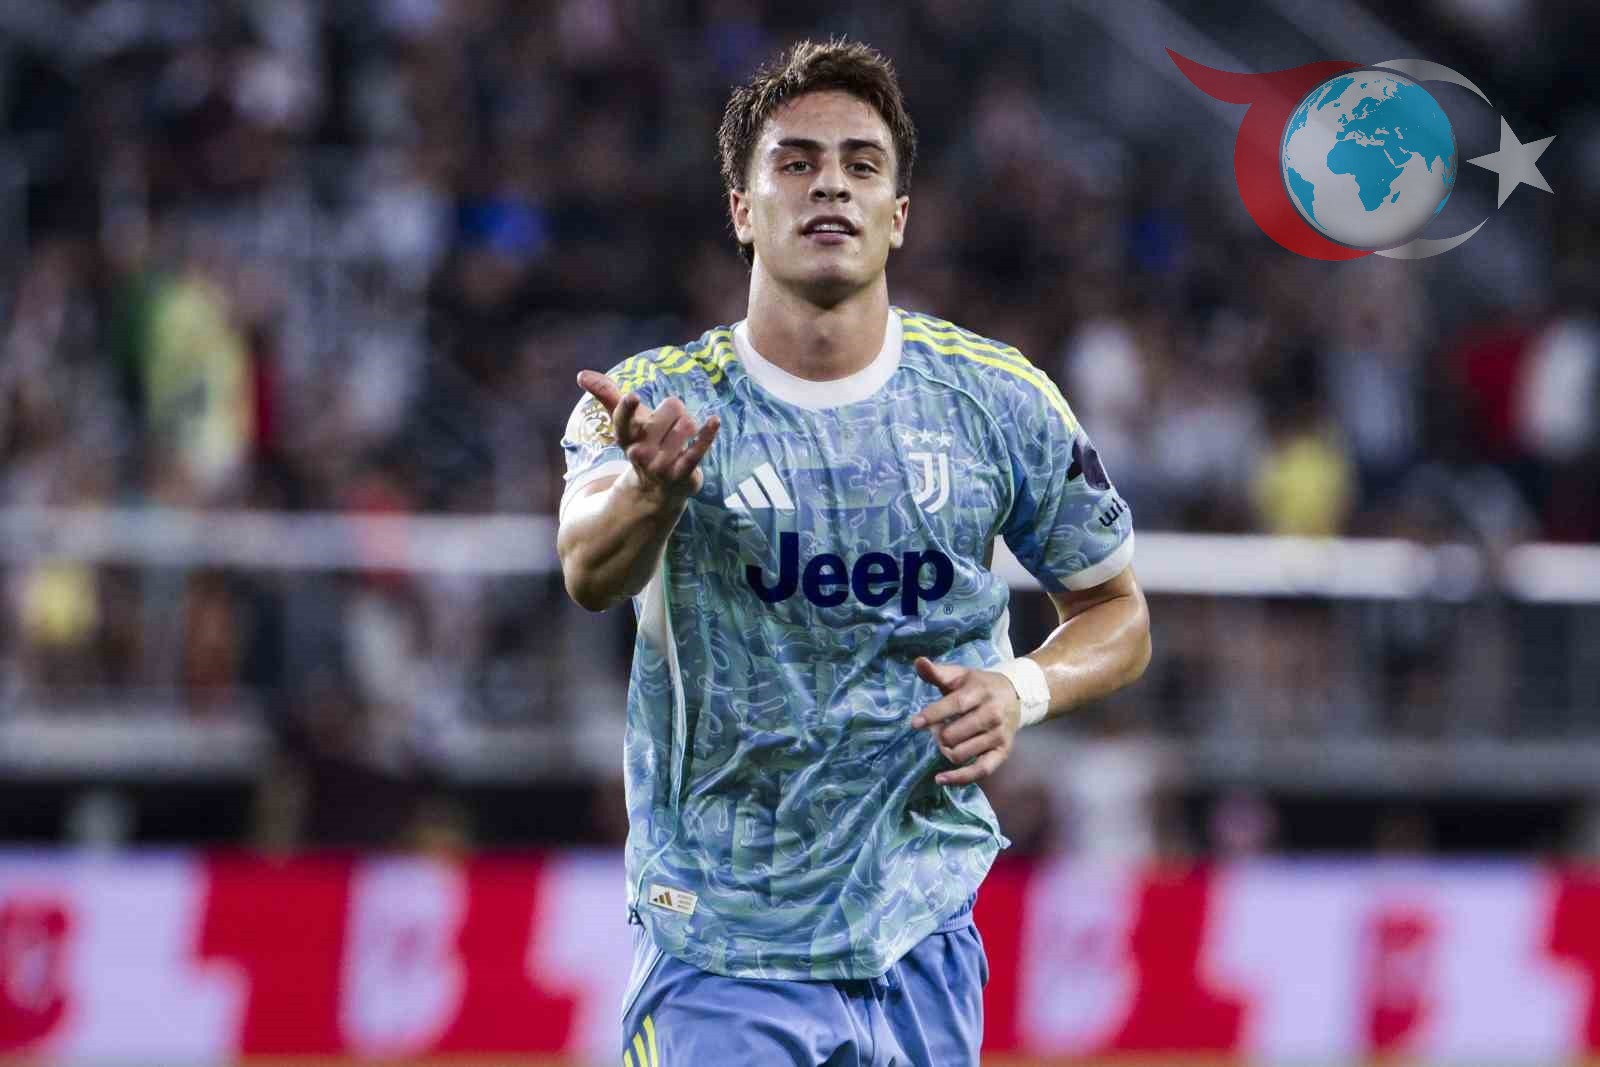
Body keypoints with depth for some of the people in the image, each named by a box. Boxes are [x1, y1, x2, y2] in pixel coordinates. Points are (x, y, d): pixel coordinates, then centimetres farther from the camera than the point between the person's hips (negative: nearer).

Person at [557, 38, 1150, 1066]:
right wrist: (652, 488, -51)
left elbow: (1116, 612, 13)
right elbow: (590, 574, -28)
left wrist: (1024, 689, -9)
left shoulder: (1001, 399, 0)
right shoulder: (659, 399, -8)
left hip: (923, 941, 2)